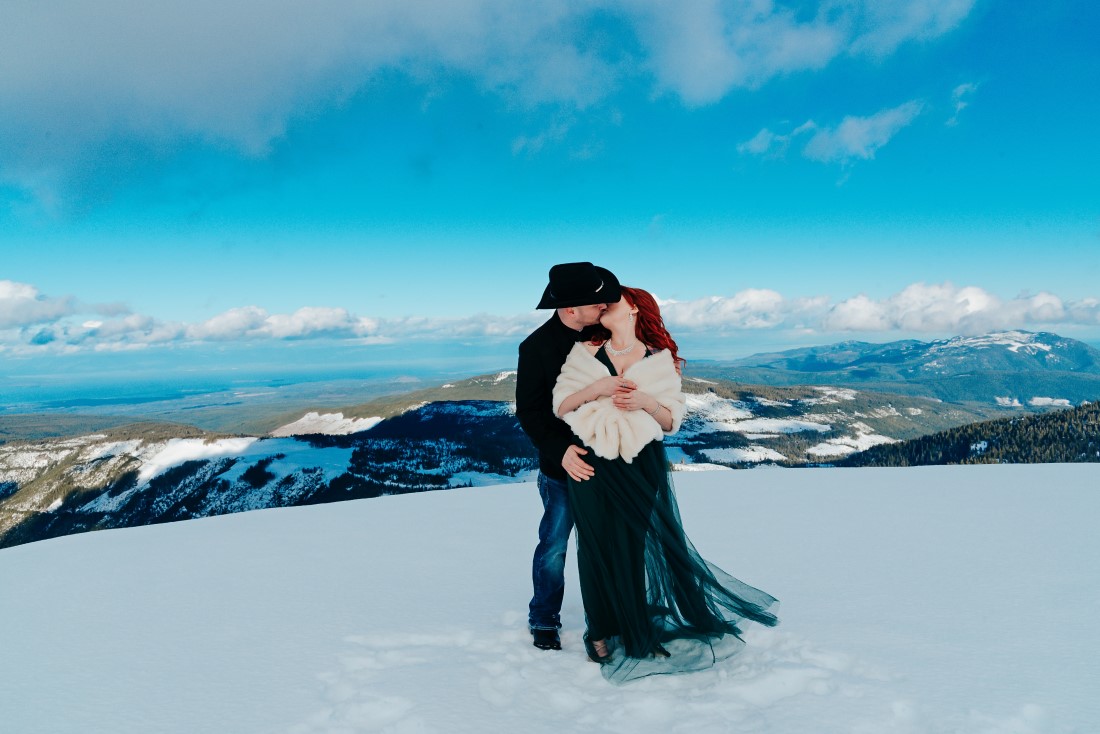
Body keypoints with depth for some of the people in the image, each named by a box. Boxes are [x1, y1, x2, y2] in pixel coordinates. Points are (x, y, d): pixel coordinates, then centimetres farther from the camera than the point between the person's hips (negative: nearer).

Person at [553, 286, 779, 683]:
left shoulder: (660, 360, 5)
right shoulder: (585, 353, 7)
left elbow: (671, 421, 4)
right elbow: (560, 406, 2)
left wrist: (646, 401, -14)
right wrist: (594, 388, -13)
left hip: (641, 467, -1)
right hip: (592, 467, 1)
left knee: (631, 546, 1)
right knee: (597, 547, 5)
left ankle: (633, 630, 20)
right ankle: (601, 632, 21)